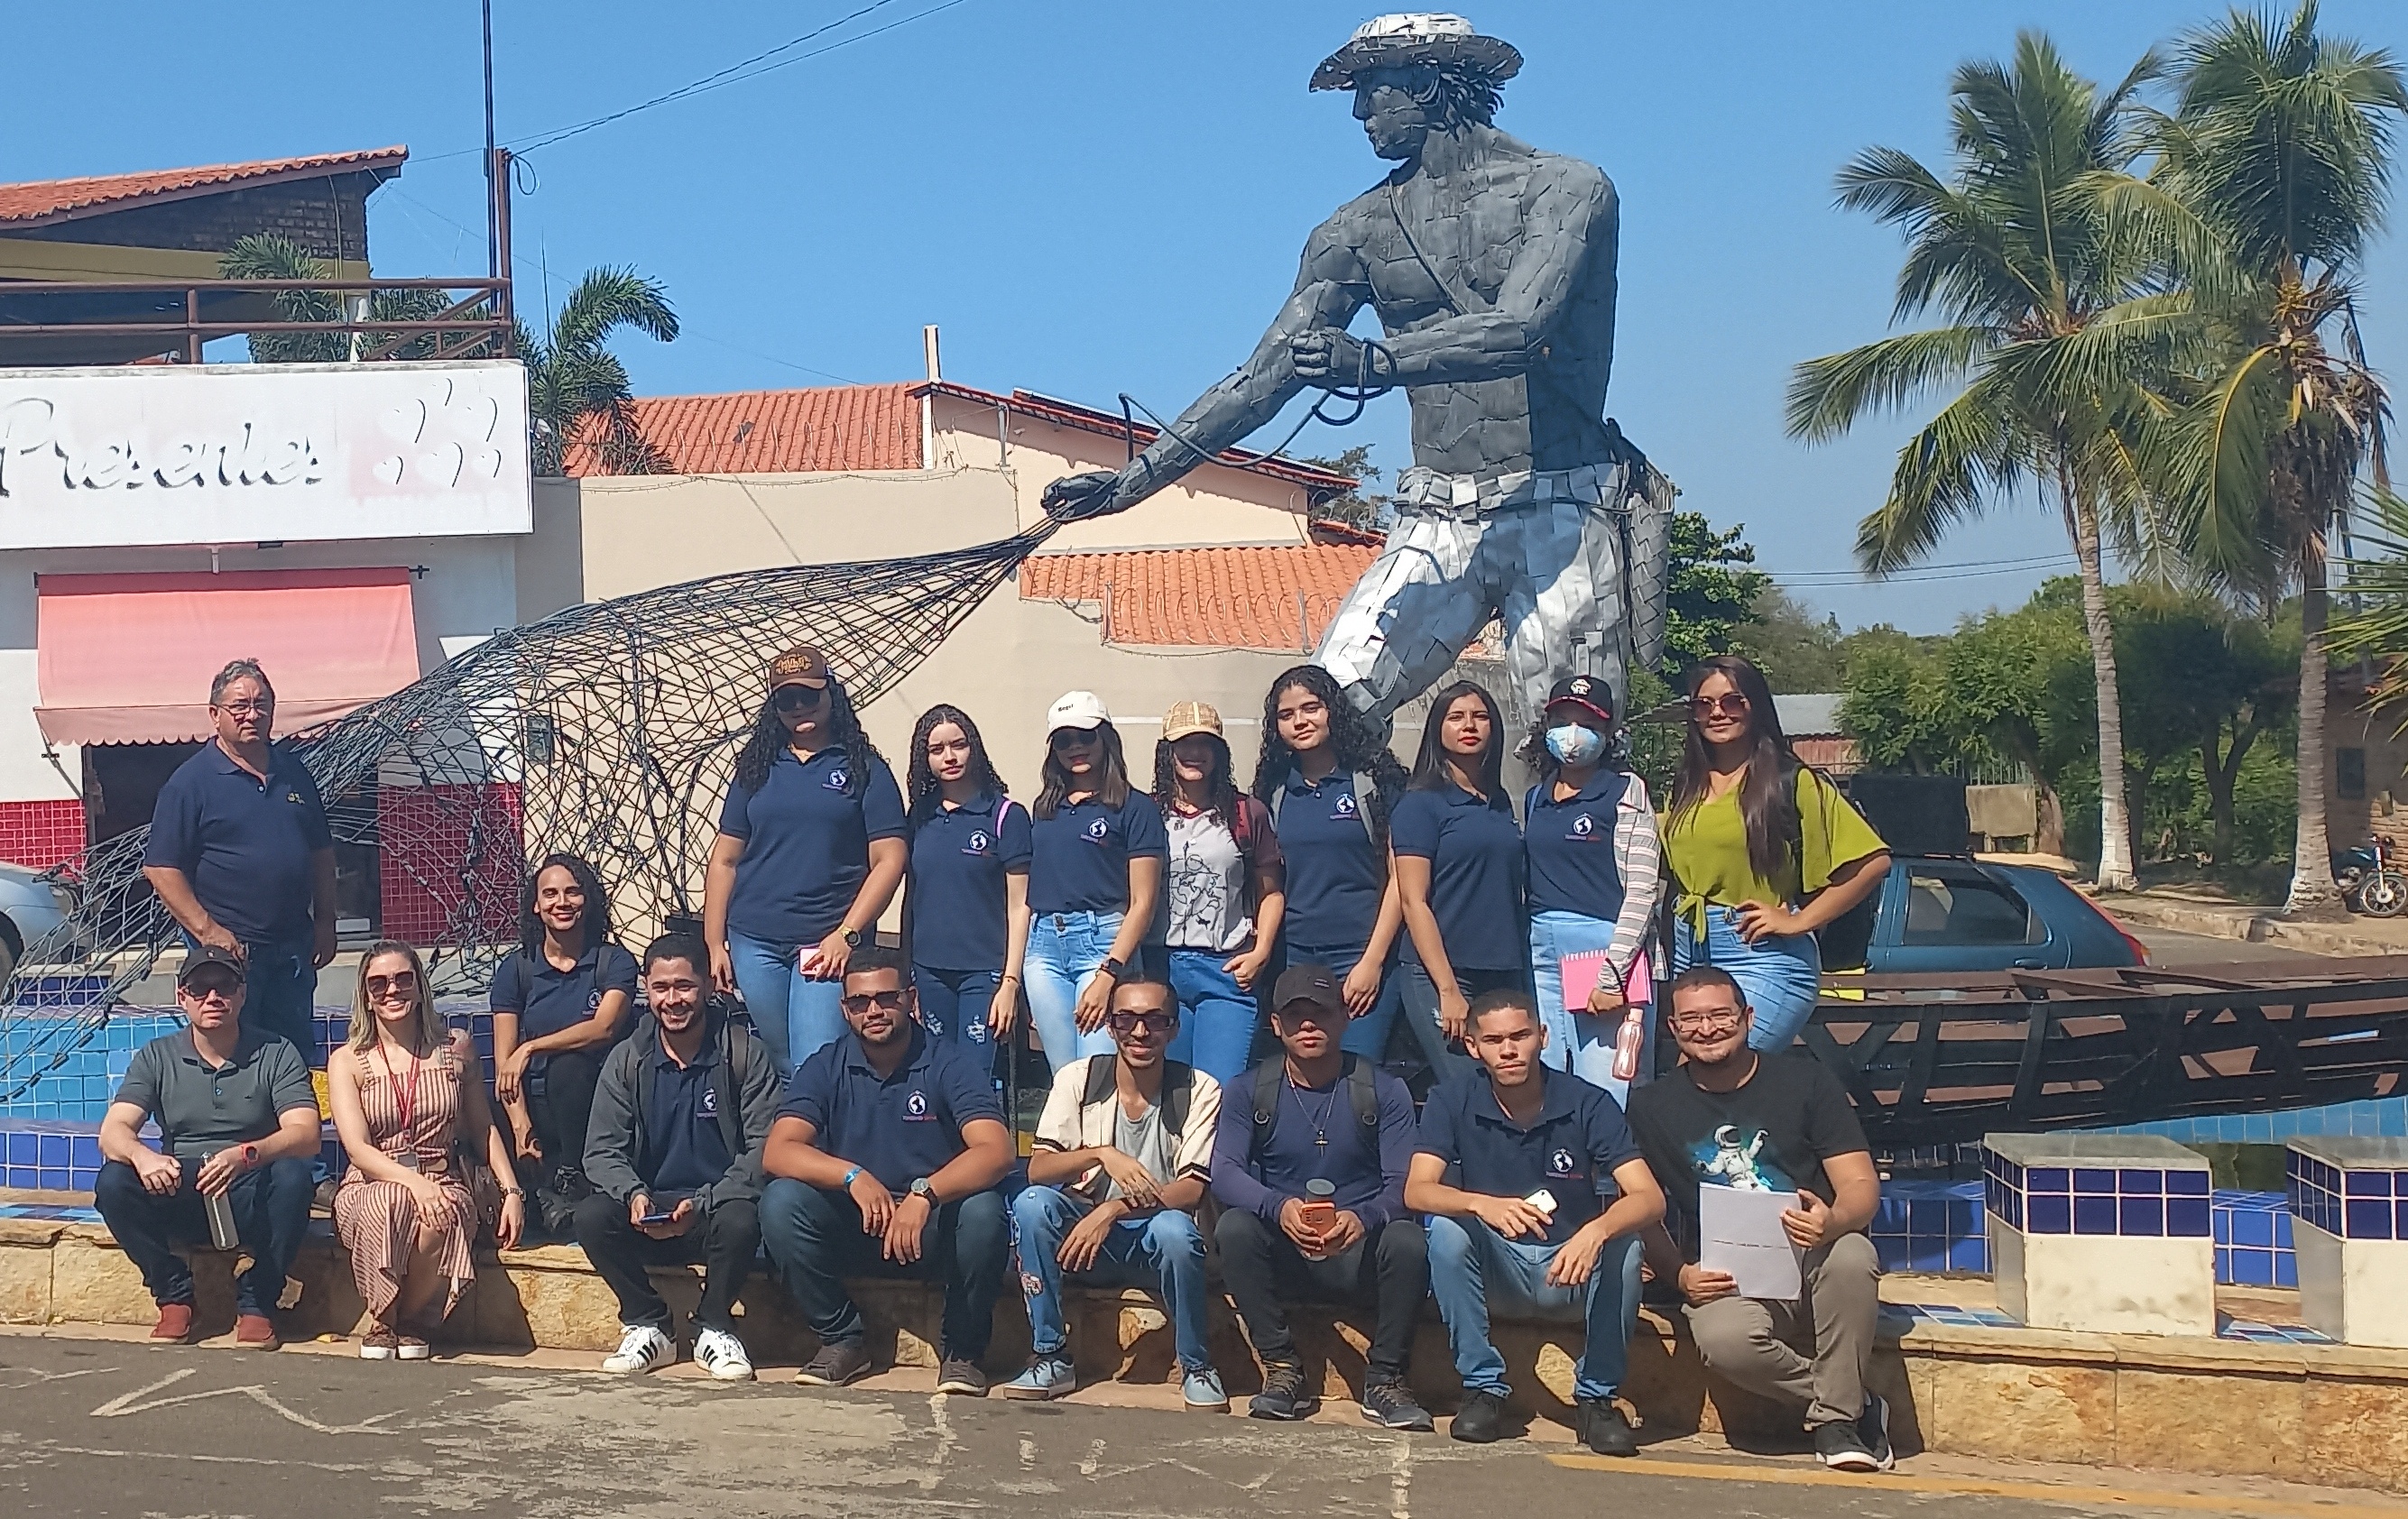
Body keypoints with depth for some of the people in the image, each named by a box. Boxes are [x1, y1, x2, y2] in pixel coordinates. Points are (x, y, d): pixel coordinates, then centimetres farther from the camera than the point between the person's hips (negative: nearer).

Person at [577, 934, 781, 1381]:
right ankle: (647, 1327, -5)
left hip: (715, 1209, -3)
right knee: (591, 1218, -26)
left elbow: (765, 1147, -12)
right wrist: (633, 1194, -23)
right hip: (648, 1212, 3)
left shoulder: (745, 1053, -6)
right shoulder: (627, 1060, 3)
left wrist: (702, 1203, -24)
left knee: (739, 1220, -36)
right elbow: (602, 1150, 0)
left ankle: (714, 1329, -8)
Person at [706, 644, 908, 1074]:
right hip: (754, 943, 3)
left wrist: (847, 935, -11)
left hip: (829, 943, -3)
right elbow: (724, 859, 13)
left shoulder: (864, 768, 4)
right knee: (776, 1063, 8)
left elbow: (889, 860, -2)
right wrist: (714, 944, 5)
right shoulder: (757, 768, 13)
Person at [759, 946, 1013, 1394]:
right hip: (852, 1230, 2)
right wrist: (853, 1176, -32)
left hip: (933, 1233, -2)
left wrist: (924, 1194, -40)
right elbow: (777, 1153, -14)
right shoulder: (825, 1069, -1)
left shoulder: (950, 1066, -8)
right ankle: (842, 1339, -6)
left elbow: (996, 1151, -23)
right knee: (781, 1201, -24)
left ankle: (962, 1351, -9)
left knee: (982, 1210, -33)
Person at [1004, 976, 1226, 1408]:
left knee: (1175, 1228, -35)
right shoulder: (1078, 1079, -4)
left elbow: (1192, 1190, -15)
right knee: (1032, 1202, -27)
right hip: (1085, 1233, 2)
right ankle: (1050, 1358, -16)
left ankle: (1197, 1367, -12)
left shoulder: (1199, 1091, -7)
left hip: (1154, 1240, -2)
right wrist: (1101, 1154, -32)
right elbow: (1037, 1169, -13)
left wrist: (1112, 1211, -29)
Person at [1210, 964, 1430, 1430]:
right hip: (1282, 1255, 1)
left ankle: (1385, 1378, -14)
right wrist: (1279, 1208, -32)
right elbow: (1223, 1173, -10)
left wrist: (1362, 1218, -32)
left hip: (1359, 1253, -1)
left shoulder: (1384, 1091, 1)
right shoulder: (1249, 1092, 3)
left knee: (1407, 1239, -32)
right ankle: (1282, 1370, -18)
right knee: (1234, 1227, -29)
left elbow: (1404, 1184, -9)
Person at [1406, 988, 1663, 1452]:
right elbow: (1417, 1191, -21)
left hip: (1570, 1271, 0)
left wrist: (1597, 1230, -43)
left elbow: (1650, 1198, -21)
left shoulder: (1588, 1104, -11)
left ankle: (1596, 1396, -11)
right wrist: (1481, 1204, -42)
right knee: (1446, 1227, -28)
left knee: (1624, 1245, -30)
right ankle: (1484, 1387, -16)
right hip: (1493, 1271, 0)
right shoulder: (1453, 1101, -8)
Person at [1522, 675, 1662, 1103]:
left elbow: (1642, 888, -8)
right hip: (1542, 952, 6)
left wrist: (1611, 976, -15)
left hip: (1604, 947, -6)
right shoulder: (1535, 799, 18)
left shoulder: (1626, 791, 0)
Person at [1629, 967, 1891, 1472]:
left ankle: (1837, 1417, -15)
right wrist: (1681, 1274, -13)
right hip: (1726, 1279, 0)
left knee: (1852, 1255, -36)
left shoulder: (1802, 1078, 4)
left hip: (1811, 1261, 1)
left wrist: (1833, 1221, -26)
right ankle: (1857, 1403, -10)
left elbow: (1861, 1185, -2)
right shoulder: (1652, 1105, 7)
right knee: (1725, 1339, -36)